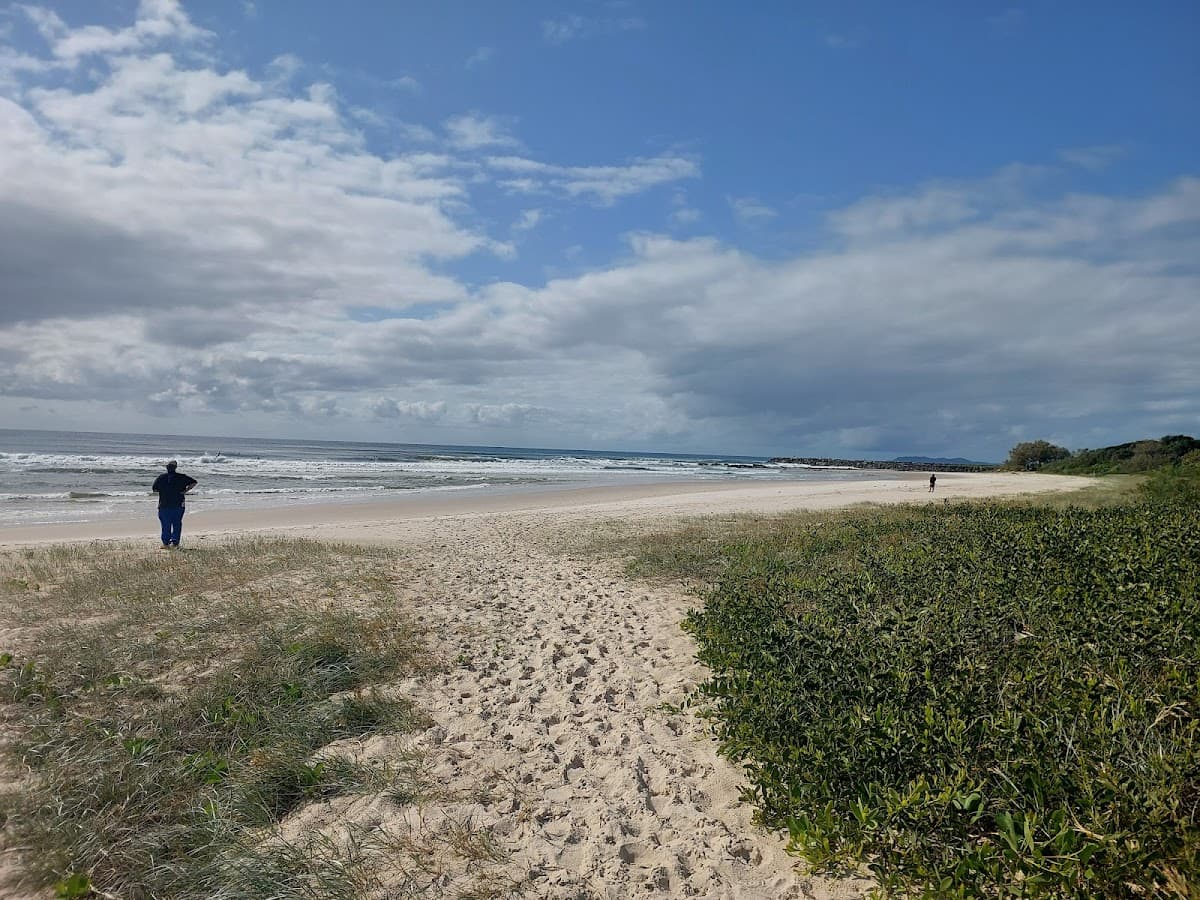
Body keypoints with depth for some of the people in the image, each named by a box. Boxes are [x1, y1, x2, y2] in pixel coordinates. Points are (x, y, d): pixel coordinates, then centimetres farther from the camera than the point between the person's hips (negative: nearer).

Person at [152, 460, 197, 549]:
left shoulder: (161, 477, -1)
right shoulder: (181, 477, -2)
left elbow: (154, 490, 0)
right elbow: (193, 482, -4)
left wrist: (163, 491, 16)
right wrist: (185, 490, 0)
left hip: (164, 505, 0)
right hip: (178, 505, 0)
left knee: (166, 525, 7)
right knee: (177, 524, 10)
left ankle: (166, 543, 6)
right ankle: (175, 542, 11)